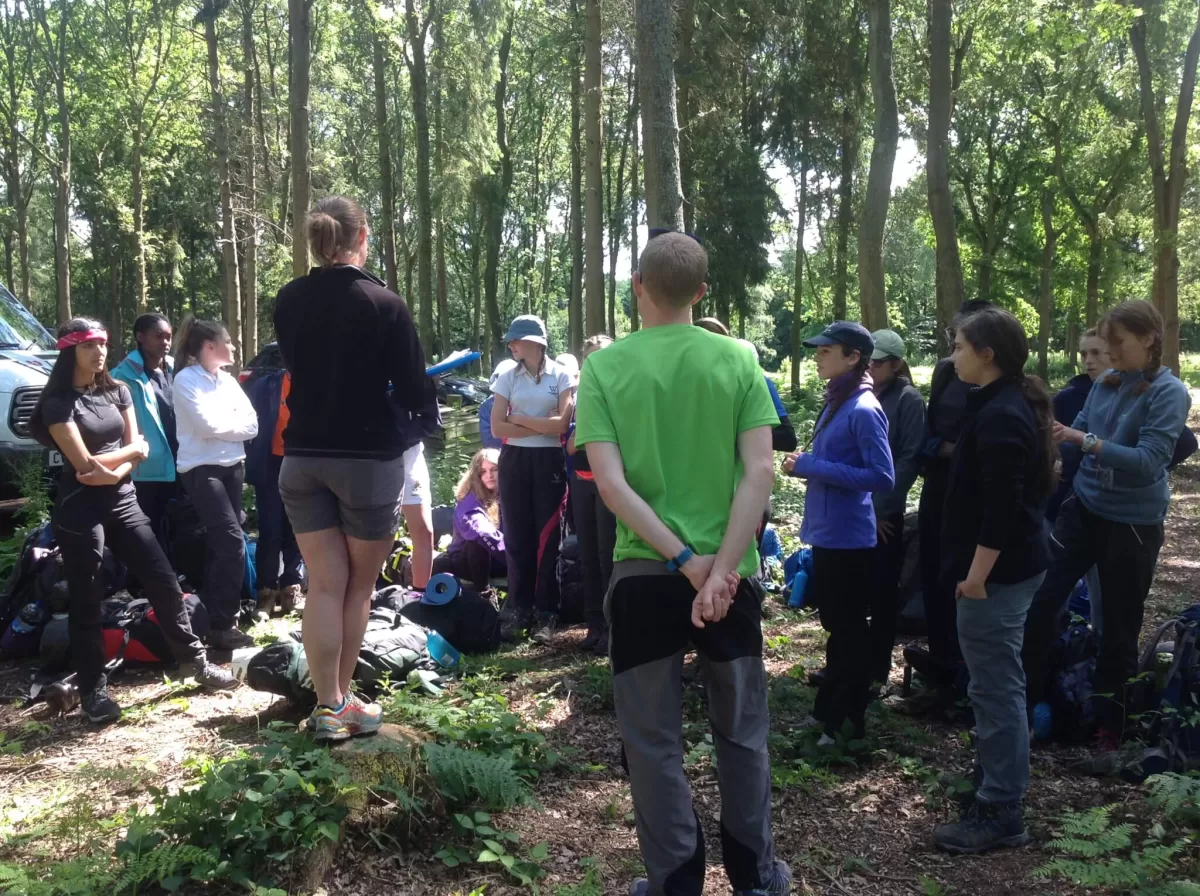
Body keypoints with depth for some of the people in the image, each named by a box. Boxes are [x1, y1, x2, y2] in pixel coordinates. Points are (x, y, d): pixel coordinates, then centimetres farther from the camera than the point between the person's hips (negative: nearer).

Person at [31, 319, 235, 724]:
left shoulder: (118, 391, 10)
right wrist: (132, 450, -2)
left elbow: (136, 450, 7)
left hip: (122, 501, 5)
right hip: (80, 509, -5)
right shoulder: (58, 403, -7)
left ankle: (196, 662, 15)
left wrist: (111, 471, -12)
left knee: (164, 581, 3)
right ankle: (93, 690, 11)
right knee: (86, 600, 1)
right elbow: (85, 464, -14)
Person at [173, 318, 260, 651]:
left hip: (232, 466, 7)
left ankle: (211, 617, 21)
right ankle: (221, 625, -9)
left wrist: (223, 424, -9)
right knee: (233, 542, -15)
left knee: (218, 544, 11)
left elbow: (252, 424, 6)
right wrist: (236, 423, -1)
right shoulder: (187, 379, -7)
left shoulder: (228, 381, 13)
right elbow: (207, 425, -17)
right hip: (202, 469, -7)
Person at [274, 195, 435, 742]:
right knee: (359, 587, 11)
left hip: (303, 458, 4)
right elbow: (415, 390, -9)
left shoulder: (287, 302, 3)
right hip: (370, 459, -4)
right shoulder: (383, 303, -13)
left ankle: (328, 707, 6)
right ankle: (343, 702, 19)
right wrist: (430, 391, 12)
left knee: (325, 585, 6)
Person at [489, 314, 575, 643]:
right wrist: (542, 426, -8)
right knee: (516, 536, 3)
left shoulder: (561, 376, -1)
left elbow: (561, 424, -11)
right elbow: (497, 428, -3)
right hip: (514, 461, 2)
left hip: (549, 462, -2)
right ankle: (518, 607, 13)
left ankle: (546, 612, 7)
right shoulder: (507, 376, 5)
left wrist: (519, 419, -6)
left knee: (547, 536, 0)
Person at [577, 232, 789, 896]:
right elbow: (760, 472, -11)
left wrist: (683, 561, -13)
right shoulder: (738, 359, -3)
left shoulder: (604, 366, -6)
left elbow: (610, 482, -14)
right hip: (730, 573, 2)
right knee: (742, 733, 17)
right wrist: (720, 568, -13)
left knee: (654, 741, 12)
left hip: (643, 573, -1)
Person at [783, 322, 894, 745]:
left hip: (848, 536, -9)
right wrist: (806, 461, 0)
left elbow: (883, 477, -23)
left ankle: (848, 723, 16)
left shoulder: (863, 410, -18)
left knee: (848, 629, 3)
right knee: (836, 623, 19)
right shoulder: (837, 402, 9)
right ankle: (829, 710, 33)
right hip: (827, 530, 9)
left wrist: (812, 466, -21)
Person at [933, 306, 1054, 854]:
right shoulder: (1013, 404, 12)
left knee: (995, 686, -4)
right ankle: (998, 780, 34)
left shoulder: (999, 416, -21)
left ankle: (999, 813, 5)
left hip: (997, 570, -11)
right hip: (1014, 564, 11)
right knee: (1000, 683, 20)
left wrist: (976, 574, -22)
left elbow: (1002, 506, -25)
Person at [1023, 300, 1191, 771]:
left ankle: (1109, 732, 23)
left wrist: (1086, 441, -30)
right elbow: (1080, 432, 7)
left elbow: (1149, 462, -24)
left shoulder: (1170, 393, -15)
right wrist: (1053, 434, -13)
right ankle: (1026, 700, 18)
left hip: (1132, 525, -5)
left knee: (1119, 629, 8)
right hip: (1083, 508, 5)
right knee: (1041, 602, 3)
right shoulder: (1106, 382, 2)